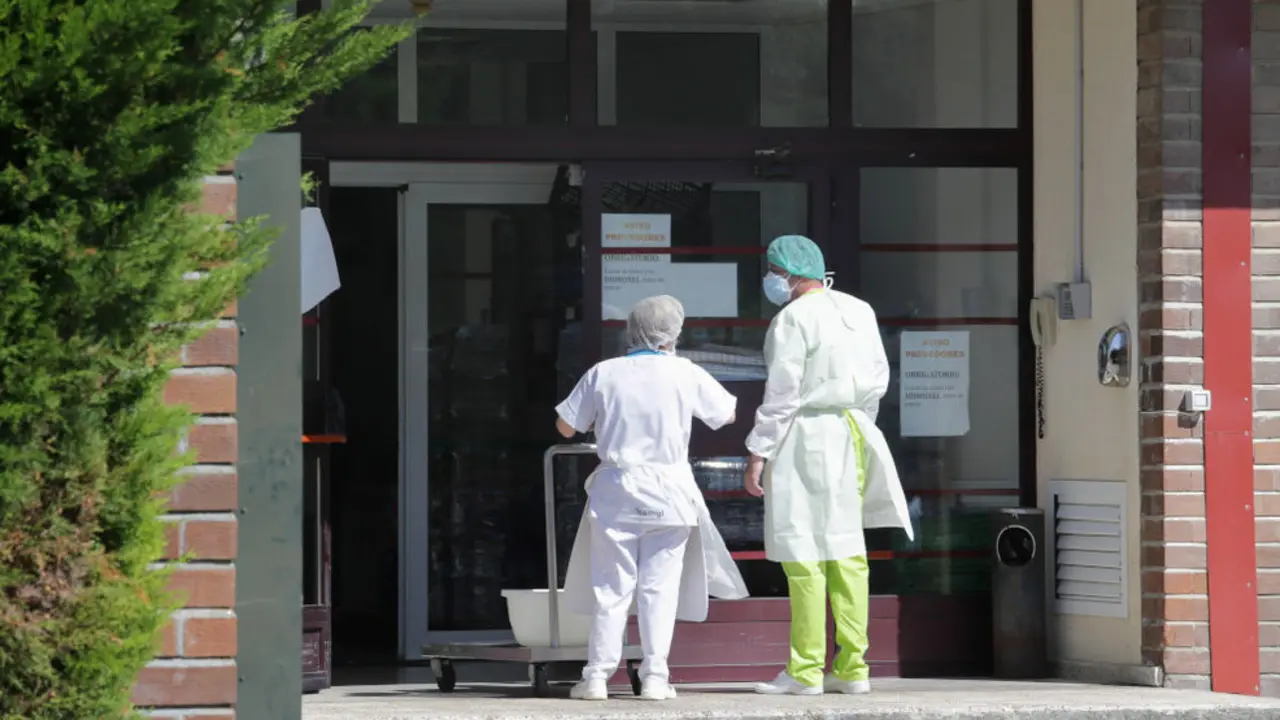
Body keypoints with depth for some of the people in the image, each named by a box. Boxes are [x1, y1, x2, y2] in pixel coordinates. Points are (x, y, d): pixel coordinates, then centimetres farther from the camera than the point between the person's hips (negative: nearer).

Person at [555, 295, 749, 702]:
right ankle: (654, 676, 1)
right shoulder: (685, 375, -3)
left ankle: (598, 676, 2)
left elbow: (566, 427, 5)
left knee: (611, 587, 5)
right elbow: (729, 414, 10)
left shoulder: (604, 374, -2)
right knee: (660, 586, 4)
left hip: (616, 492, 1)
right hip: (668, 492, -1)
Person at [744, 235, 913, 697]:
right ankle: (852, 667, 9)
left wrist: (757, 455, -13)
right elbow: (878, 379, 14)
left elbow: (782, 395, -15)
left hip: (808, 434, -8)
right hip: (853, 433, 8)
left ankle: (805, 671, -6)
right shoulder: (860, 312, 12)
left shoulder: (794, 318, -11)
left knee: (804, 552, -5)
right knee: (845, 550, 10)